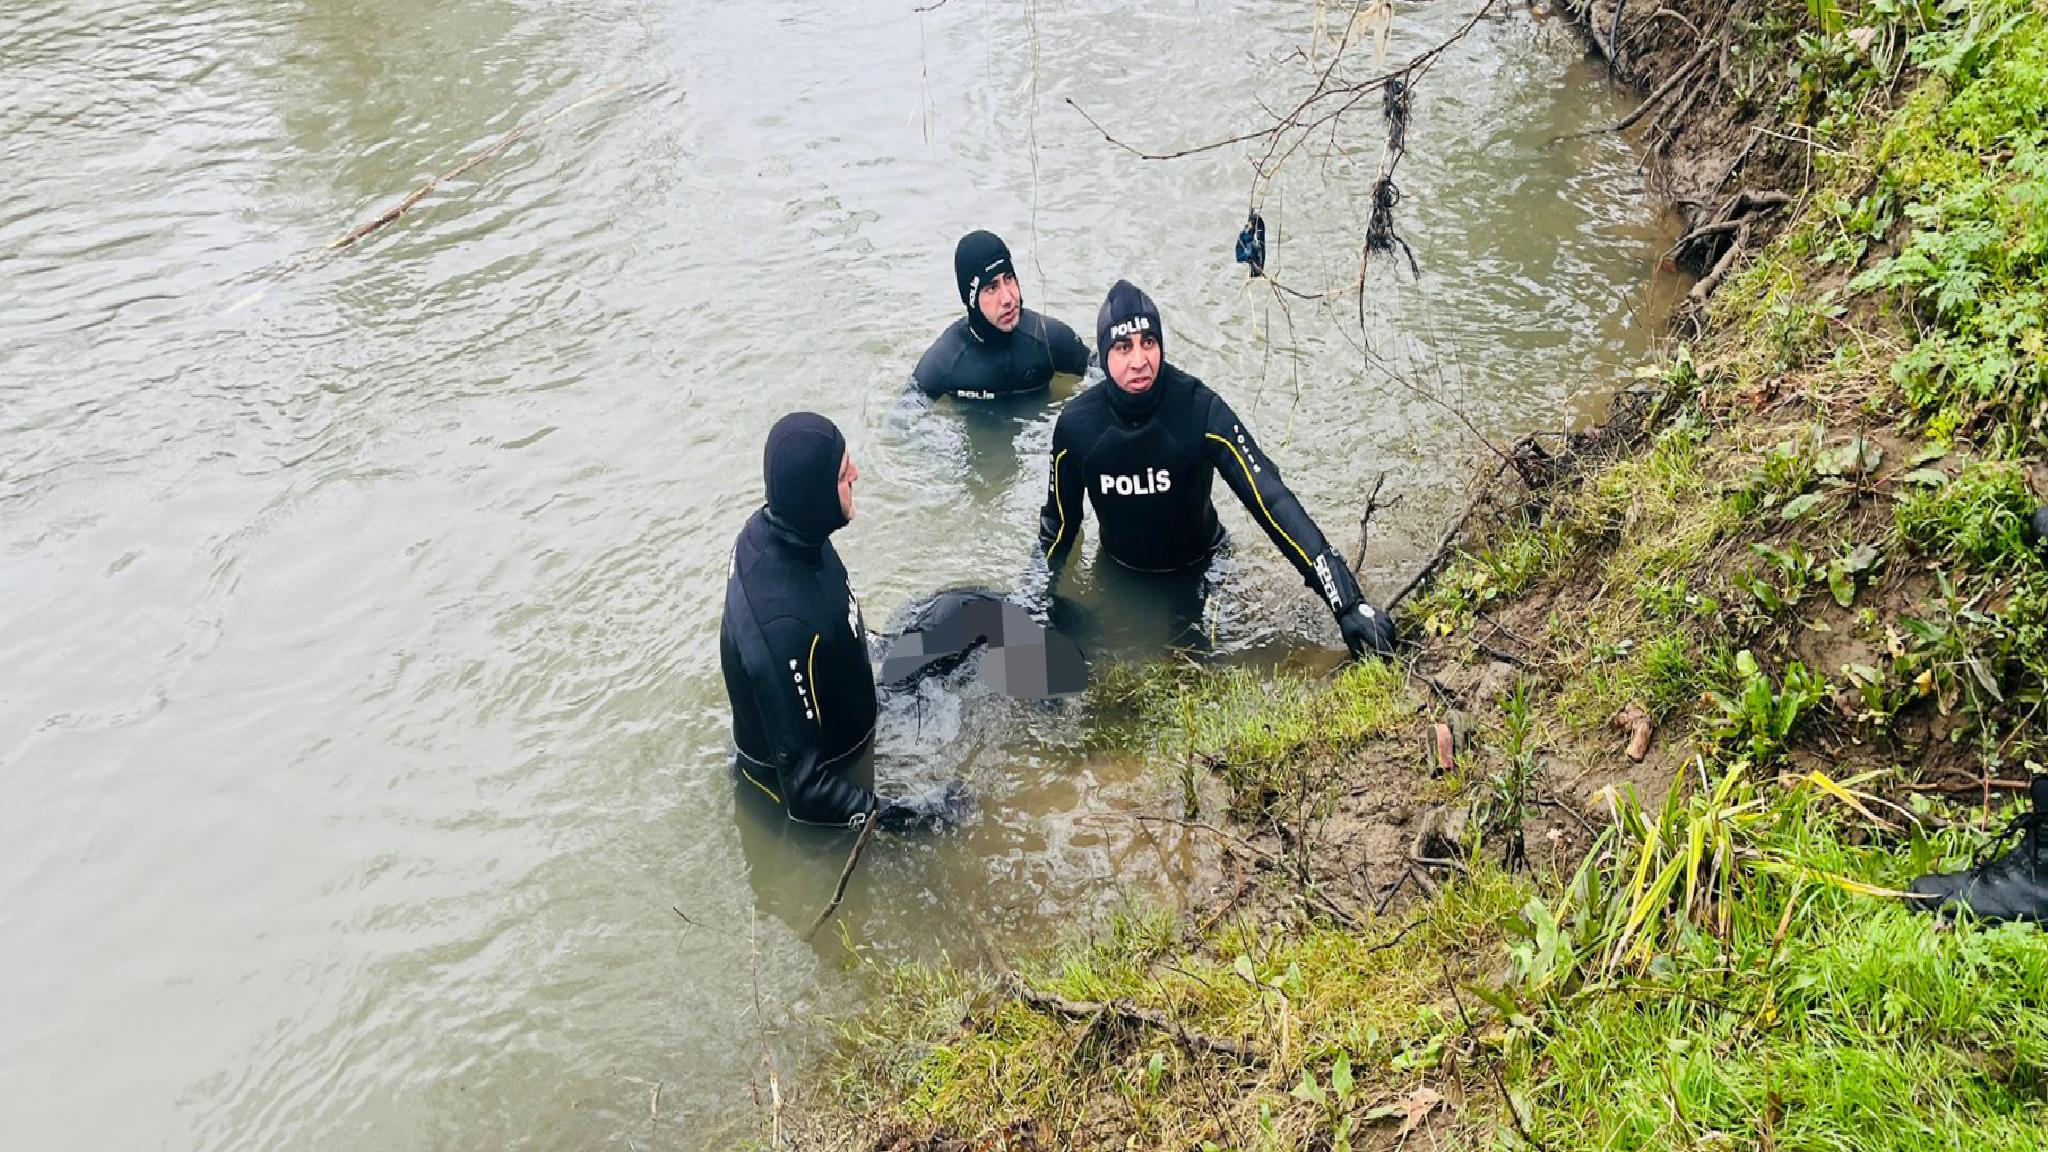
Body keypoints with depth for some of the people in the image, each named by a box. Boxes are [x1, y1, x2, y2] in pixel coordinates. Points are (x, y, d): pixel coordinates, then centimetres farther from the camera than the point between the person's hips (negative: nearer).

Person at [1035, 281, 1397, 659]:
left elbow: (1271, 500, -37)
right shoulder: (1077, 424, -22)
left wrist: (1348, 603, -44)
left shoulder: (1200, 410, -30)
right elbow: (1058, 522, -5)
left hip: (1199, 568, -2)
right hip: (1119, 571, 2)